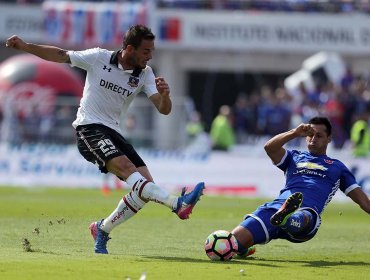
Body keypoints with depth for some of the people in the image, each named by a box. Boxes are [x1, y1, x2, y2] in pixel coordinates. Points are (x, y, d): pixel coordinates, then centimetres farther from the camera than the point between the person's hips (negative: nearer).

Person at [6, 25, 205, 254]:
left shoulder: (145, 74, 3)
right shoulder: (99, 58, -5)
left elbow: (164, 109, -5)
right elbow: (61, 55, 6)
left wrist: (165, 94, -28)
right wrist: (24, 46, 1)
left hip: (113, 132, 6)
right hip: (89, 129, -6)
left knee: (146, 183, -9)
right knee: (125, 165, -29)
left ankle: (103, 230, 7)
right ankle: (178, 204, -49)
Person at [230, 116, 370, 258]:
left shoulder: (337, 167, 30)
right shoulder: (294, 157, 31)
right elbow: (269, 148, 11)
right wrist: (295, 133, 0)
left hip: (308, 212, -2)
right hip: (276, 205, 2)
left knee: (300, 219, -44)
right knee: (233, 240, -17)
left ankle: (285, 218, -77)